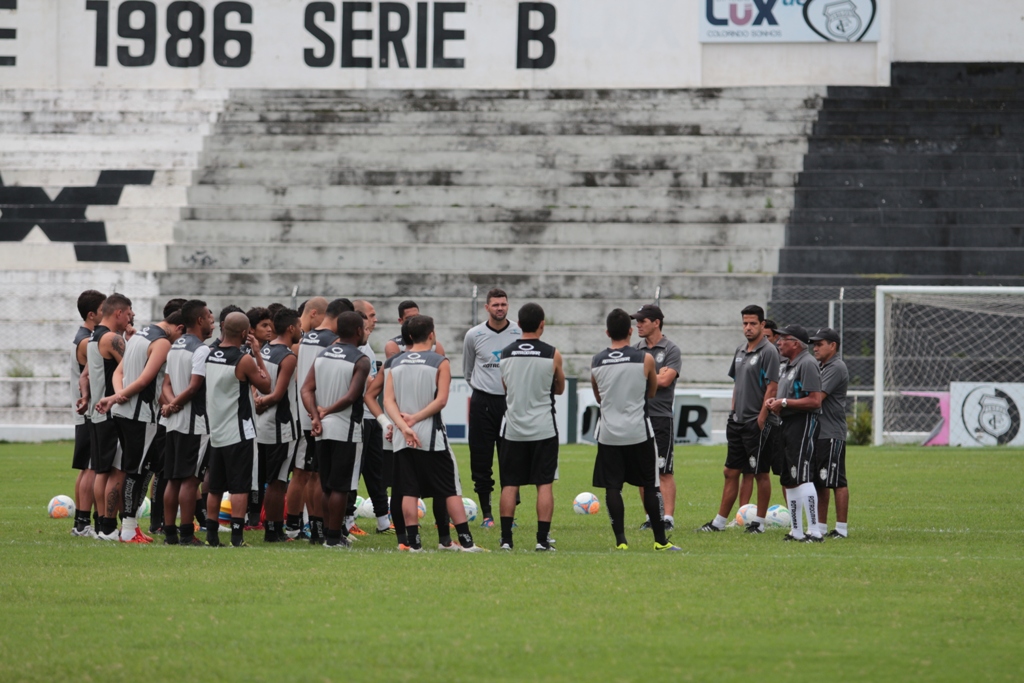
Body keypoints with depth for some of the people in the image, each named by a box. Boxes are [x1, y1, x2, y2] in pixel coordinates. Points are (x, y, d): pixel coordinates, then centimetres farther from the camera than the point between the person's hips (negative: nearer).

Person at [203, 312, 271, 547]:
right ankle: (237, 535, -10)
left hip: (215, 431, 6)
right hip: (239, 431, -6)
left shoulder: (210, 354, 4)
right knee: (240, 487, -5)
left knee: (215, 487, 12)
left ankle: (211, 534, 13)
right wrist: (258, 354, 2)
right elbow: (266, 386, -3)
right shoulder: (244, 360, -15)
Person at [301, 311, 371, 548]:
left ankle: (329, 532, 18)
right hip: (346, 430, -6)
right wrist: (327, 411, -6)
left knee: (328, 486, 14)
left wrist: (316, 416, -9)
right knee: (340, 487, -1)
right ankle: (334, 538, 0)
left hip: (323, 430, 6)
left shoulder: (321, 356, 9)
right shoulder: (360, 361, -10)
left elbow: (306, 389, 0)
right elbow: (351, 397, -18)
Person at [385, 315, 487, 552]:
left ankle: (414, 542, 0)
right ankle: (466, 541, 0)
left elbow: (388, 401, -2)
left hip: (403, 438, 3)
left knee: (409, 491, 5)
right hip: (432, 435, -3)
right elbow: (441, 400, -13)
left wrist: (403, 426, -11)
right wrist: (415, 418, -10)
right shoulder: (439, 362, -4)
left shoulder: (395, 363, 7)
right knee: (451, 490, 2)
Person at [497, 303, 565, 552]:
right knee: (544, 484, 1)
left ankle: (506, 538, 4)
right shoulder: (552, 355, -6)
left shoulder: (505, 354, 1)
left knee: (510, 484, 7)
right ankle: (543, 539, -3)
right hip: (543, 427, -2)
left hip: (513, 428, 2)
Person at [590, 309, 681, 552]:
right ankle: (660, 540, 11)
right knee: (651, 486, 8)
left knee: (612, 487, 4)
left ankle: (620, 540, -3)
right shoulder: (645, 359, -6)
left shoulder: (596, 363, 1)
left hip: (608, 434, 1)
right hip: (638, 432, -1)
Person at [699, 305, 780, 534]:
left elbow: (771, 387, -14)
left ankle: (759, 522, 7)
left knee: (760, 473, 0)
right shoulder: (740, 351, 14)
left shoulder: (768, 351, -10)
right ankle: (719, 521, 13)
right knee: (731, 472, 10)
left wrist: (761, 418, -17)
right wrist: (733, 413, 14)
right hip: (738, 421, 8)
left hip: (757, 423, -8)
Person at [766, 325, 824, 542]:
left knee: (802, 477, -16)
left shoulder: (807, 364, -12)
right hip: (787, 424, 11)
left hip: (803, 424, -11)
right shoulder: (788, 365, 20)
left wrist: (784, 403, -16)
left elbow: (815, 401, -20)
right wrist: (774, 402, 8)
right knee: (788, 480, 12)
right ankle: (796, 531, 18)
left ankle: (814, 531, -18)